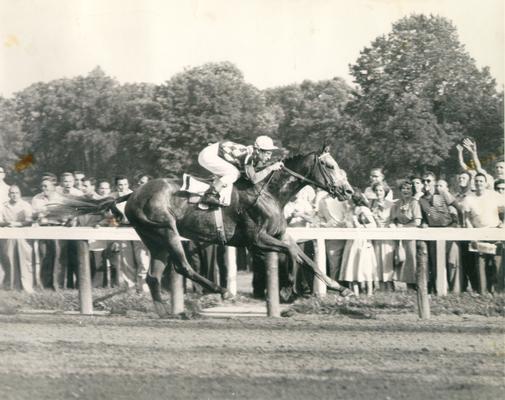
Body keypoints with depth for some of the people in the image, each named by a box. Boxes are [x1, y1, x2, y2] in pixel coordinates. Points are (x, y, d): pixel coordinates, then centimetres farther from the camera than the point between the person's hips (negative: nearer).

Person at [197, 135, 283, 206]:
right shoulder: (248, 156, -26)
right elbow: (254, 179, -32)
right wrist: (271, 168, -27)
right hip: (208, 155, -9)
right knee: (233, 173, -21)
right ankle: (209, 195, -14)